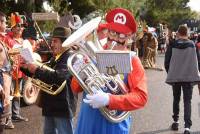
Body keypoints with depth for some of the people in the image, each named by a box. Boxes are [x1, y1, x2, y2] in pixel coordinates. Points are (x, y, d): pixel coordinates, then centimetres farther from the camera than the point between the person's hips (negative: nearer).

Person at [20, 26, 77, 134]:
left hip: (62, 107, -9)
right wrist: (25, 67, 3)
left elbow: (59, 76, -31)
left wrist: (37, 70, -28)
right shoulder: (54, 58, 14)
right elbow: (41, 73, 20)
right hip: (50, 106, 9)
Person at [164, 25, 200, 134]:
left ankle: (176, 122, 26)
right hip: (189, 77, -1)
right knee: (187, 101, 1)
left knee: (176, 99, 18)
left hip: (175, 77, 1)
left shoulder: (172, 45, -5)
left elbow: (167, 62, -1)